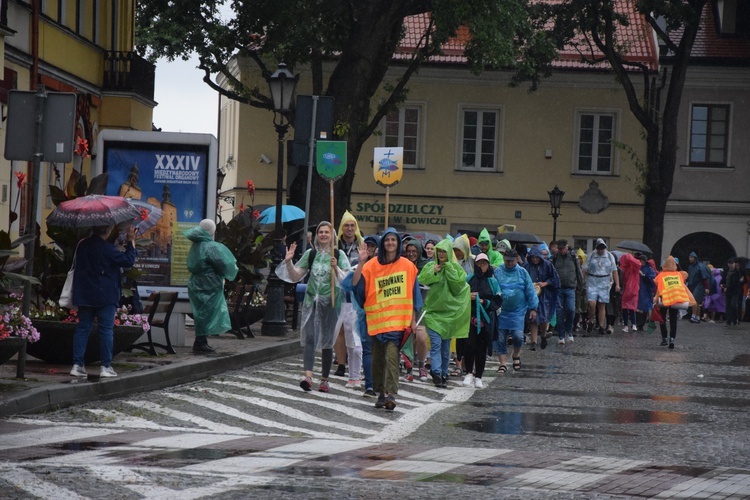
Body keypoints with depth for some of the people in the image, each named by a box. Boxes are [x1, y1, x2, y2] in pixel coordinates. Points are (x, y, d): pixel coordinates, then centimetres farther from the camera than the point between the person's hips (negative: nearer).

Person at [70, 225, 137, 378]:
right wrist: (131, 241, -5)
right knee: (106, 329, 0)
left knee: (83, 328, 9)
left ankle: (77, 364, 4)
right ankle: (105, 366, -1)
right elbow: (128, 260, -13)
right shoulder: (106, 248, -15)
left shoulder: (82, 245, 6)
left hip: (84, 295, 6)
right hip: (105, 296, -6)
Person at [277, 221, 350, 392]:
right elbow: (295, 277, 11)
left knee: (327, 341, 6)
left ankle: (324, 379, 16)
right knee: (309, 337, -14)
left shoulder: (338, 255, 0)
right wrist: (288, 262, -4)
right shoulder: (310, 254, 8)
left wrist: (336, 268, -21)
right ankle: (308, 376, -26)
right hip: (312, 300, 1)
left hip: (330, 301, -1)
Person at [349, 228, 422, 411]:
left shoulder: (407, 266, 5)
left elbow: (413, 294, 11)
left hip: (398, 319, -2)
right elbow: (355, 285, -6)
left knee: (391, 354, -15)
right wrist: (361, 262, -16)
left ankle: (391, 393, -20)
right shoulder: (372, 266, 3)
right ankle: (381, 392, 17)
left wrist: (413, 320, 9)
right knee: (378, 356, 6)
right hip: (377, 318, 2)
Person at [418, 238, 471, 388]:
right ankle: (437, 374, -19)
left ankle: (444, 374, 17)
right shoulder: (431, 266, 6)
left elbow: (459, 285, -10)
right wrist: (433, 272, -15)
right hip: (433, 310, -1)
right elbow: (420, 280, -4)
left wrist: (449, 269, -11)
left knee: (446, 346, 7)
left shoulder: (456, 268, 4)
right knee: (436, 343, -13)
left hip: (449, 311, 1)